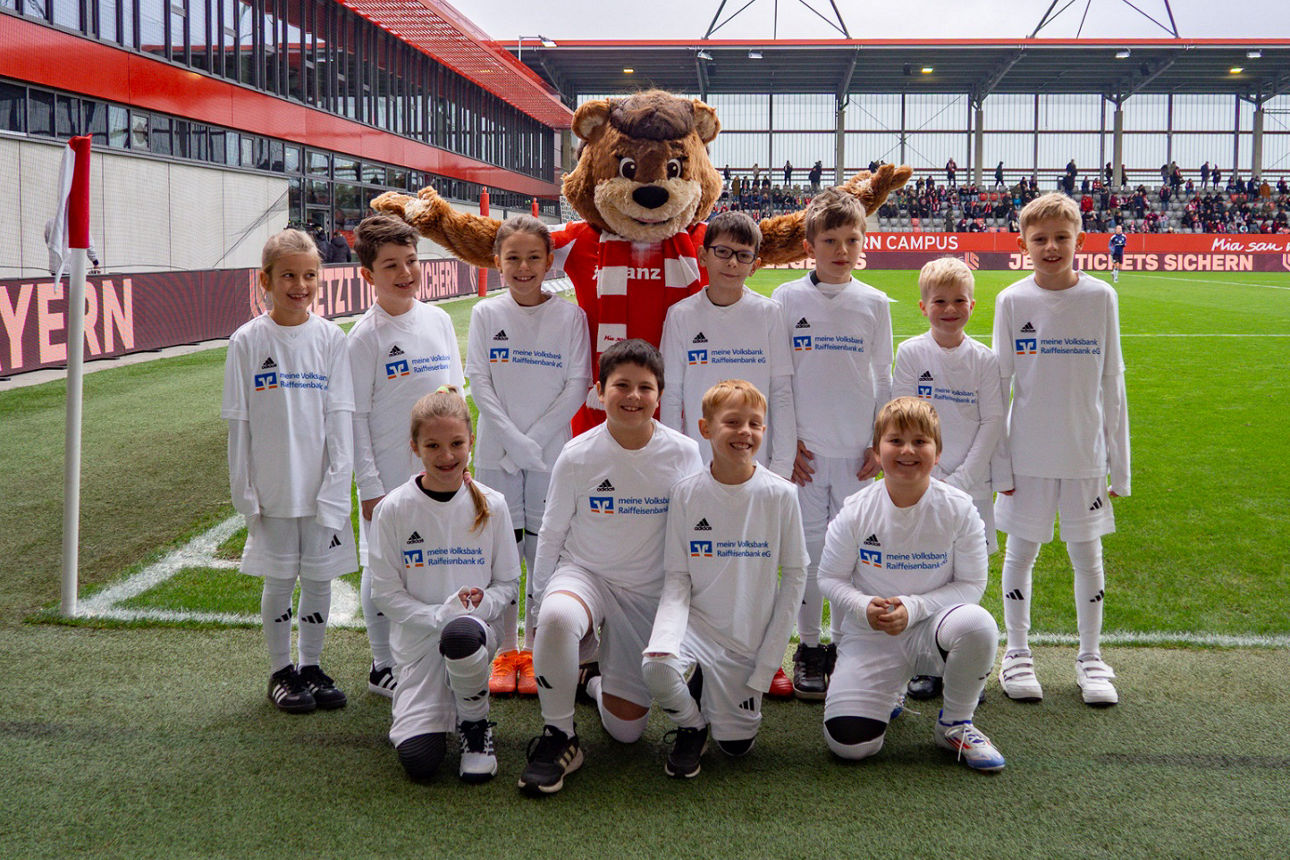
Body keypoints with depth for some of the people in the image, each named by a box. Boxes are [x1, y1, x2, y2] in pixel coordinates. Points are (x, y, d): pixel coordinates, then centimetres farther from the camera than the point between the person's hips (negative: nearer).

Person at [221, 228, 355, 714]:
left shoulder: (330, 338, 1)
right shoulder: (248, 341, -3)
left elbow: (340, 415, -1)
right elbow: (239, 422, -1)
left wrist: (337, 482, -8)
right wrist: (244, 490, -4)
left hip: (321, 486, 1)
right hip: (271, 489, -1)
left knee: (319, 577, 9)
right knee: (279, 579, 7)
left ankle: (311, 665, 25)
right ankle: (281, 671, 22)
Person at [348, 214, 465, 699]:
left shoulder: (439, 321, 5)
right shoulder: (366, 336, -10)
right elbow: (355, 417, -9)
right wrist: (369, 485, -12)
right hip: (388, 476, -4)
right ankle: (383, 667, 21)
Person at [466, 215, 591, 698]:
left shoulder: (569, 316, -2)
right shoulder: (486, 314, 1)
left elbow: (578, 385, -5)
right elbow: (479, 384, -3)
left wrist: (534, 439, -11)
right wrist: (513, 440, -12)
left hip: (551, 453, -1)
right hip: (496, 453, 1)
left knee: (545, 550, 3)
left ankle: (536, 651, 16)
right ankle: (507, 651, 17)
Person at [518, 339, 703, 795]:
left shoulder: (684, 455, -9)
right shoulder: (577, 456, -11)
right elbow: (551, 533, 2)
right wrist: (539, 599, 4)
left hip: (650, 592, 1)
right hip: (584, 574, -1)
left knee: (626, 730, 1)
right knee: (557, 617, -40)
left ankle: (598, 681, 38)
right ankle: (558, 737, -17)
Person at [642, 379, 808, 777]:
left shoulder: (780, 495, -8)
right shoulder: (686, 492, -6)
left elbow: (794, 576, -1)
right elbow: (677, 576, -3)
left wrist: (766, 663, -4)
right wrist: (667, 635, -23)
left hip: (749, 637, 1)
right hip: (697, 621, 0)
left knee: (736, 745, 1)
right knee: (656, 666, -31)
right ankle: (691, 726, 3)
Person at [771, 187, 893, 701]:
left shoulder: (874, 304, 5)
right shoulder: (787, 300, 0)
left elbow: (882, 379, 10)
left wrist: (880, 443, 4)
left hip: (857, 448, 1)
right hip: (805, 447, -1)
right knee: (808, 543, 3)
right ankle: (808, 646, 14)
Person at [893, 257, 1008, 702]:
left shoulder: (984, 359, 1)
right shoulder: (911, 353, -1)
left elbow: (992, 422, -1)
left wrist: (961, 478, -9)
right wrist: (931, 474, -8)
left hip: (970, 481, 0)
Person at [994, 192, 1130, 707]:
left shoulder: (1101, 298, -2)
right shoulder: (1012, 301, -3)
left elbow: (1111, 384, 2)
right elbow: (999, 384, 2)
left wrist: (1118, 463, 2)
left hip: (1085, 452, 0)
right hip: (1027, 453, 0)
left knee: (1087, 554, 8)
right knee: (1021, 552, 8)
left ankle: (1089, 656, 23)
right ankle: (1017, 654, 22)